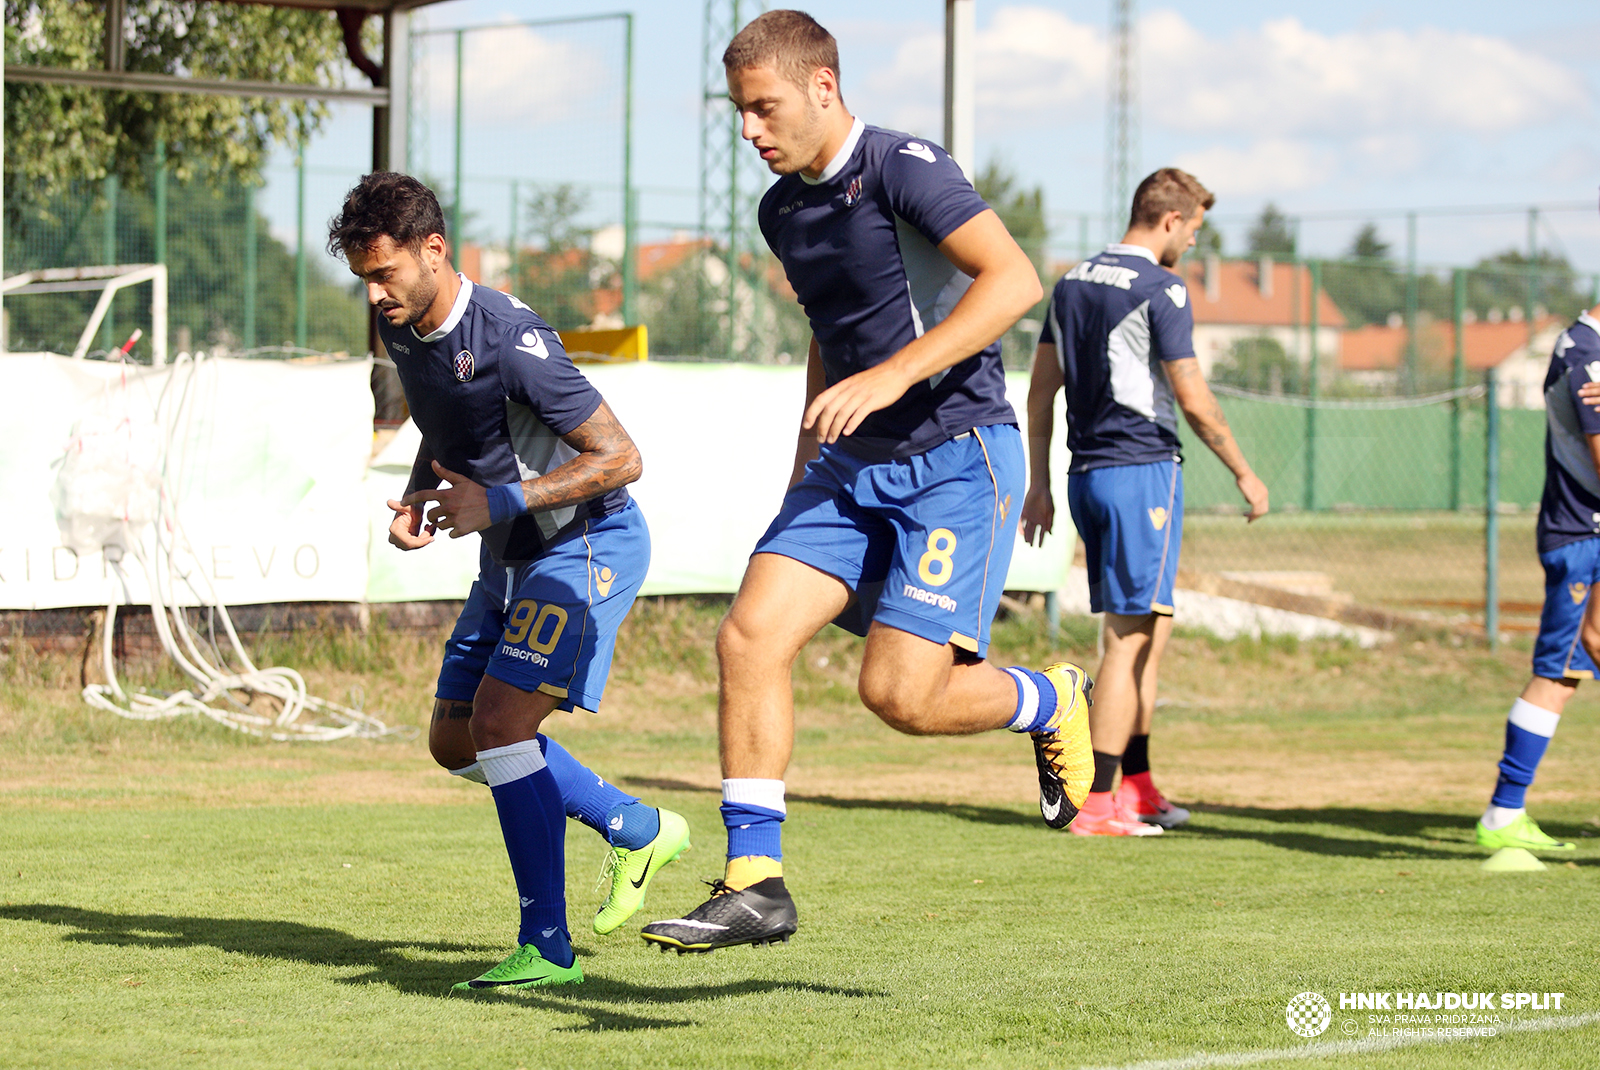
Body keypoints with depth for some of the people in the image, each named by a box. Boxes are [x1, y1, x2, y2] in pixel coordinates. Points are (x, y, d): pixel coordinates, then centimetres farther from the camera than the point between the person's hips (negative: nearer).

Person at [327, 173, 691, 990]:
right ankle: (636, 829, 26)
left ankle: (547, 946, -11)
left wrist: (500, 503, -28)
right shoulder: (402, 331, -1)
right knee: (454, 740, 11)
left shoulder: (508, 339, -27)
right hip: (511, 556, 10)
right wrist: (419, 502, 1)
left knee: (499, 723, -19)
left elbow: (619, 457, -24)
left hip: (587, 545, -10)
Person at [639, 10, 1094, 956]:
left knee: (901, 693, -14)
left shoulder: (902, 168, -14)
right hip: (853, 463, 8)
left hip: (957, 457, -8)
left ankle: (1052, 702, 18)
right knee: (751, 636, -9)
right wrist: (807, 461, 25)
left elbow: (1014, 280, -24)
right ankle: (755, 884, -5)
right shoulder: (783, 210, 12)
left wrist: (892, 376, -29)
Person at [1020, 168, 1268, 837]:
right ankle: (1098, 804, -10)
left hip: (1086, 474, 8)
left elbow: (1041, 389, 14)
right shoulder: (1160, 289, -11)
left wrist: (1039, 483, 18)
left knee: (1147, 630, 17)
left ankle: (1138, 787, 18)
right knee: (1131, 638, -6)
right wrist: (1244, 474, 0)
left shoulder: (1072, 284, 12)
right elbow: (1192, 400, -12)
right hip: (1142, 469, -8)